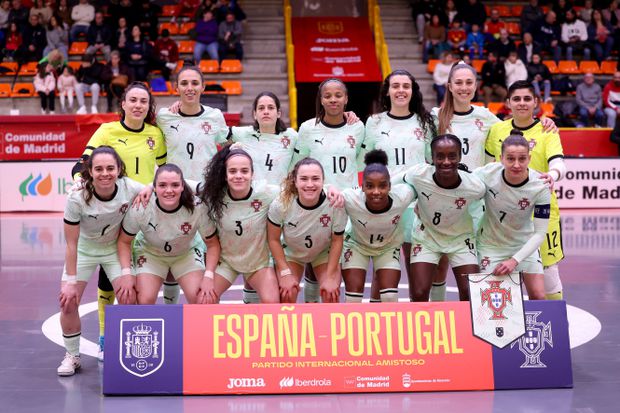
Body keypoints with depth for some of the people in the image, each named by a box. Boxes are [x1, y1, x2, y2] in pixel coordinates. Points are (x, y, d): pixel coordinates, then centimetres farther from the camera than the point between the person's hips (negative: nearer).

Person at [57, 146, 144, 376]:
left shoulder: (131, 189, -28)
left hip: (115, 248, 1)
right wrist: (71, 282, -19)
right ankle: (72, 356, 13)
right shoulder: (77, 199, -30)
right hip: (84, 250, -1)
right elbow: (71, 244, -22)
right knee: (68, 302, -9)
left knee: (129, 298, -11)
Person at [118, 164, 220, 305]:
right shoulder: (141, 209, -30)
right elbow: (124, 241, -13)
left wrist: (208, 277, -27)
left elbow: (212, 244, -16)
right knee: (144, 301, -18)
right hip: (150, 252, 0)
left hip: (187, 252, 0)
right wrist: (126, 273, -24)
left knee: (202, 299, -17)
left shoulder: (197, 208, -31)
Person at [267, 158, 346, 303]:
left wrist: (330, 277, -15)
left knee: (331, 295, -12)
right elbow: (274, 239, -15)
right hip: (291, 253, 0)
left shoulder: (335, 204, -33)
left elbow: (337, 240, -17)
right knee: (286, 295, -14)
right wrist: (285, 273, -16)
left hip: (324, 253, 0)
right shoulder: (281, 204, -32)